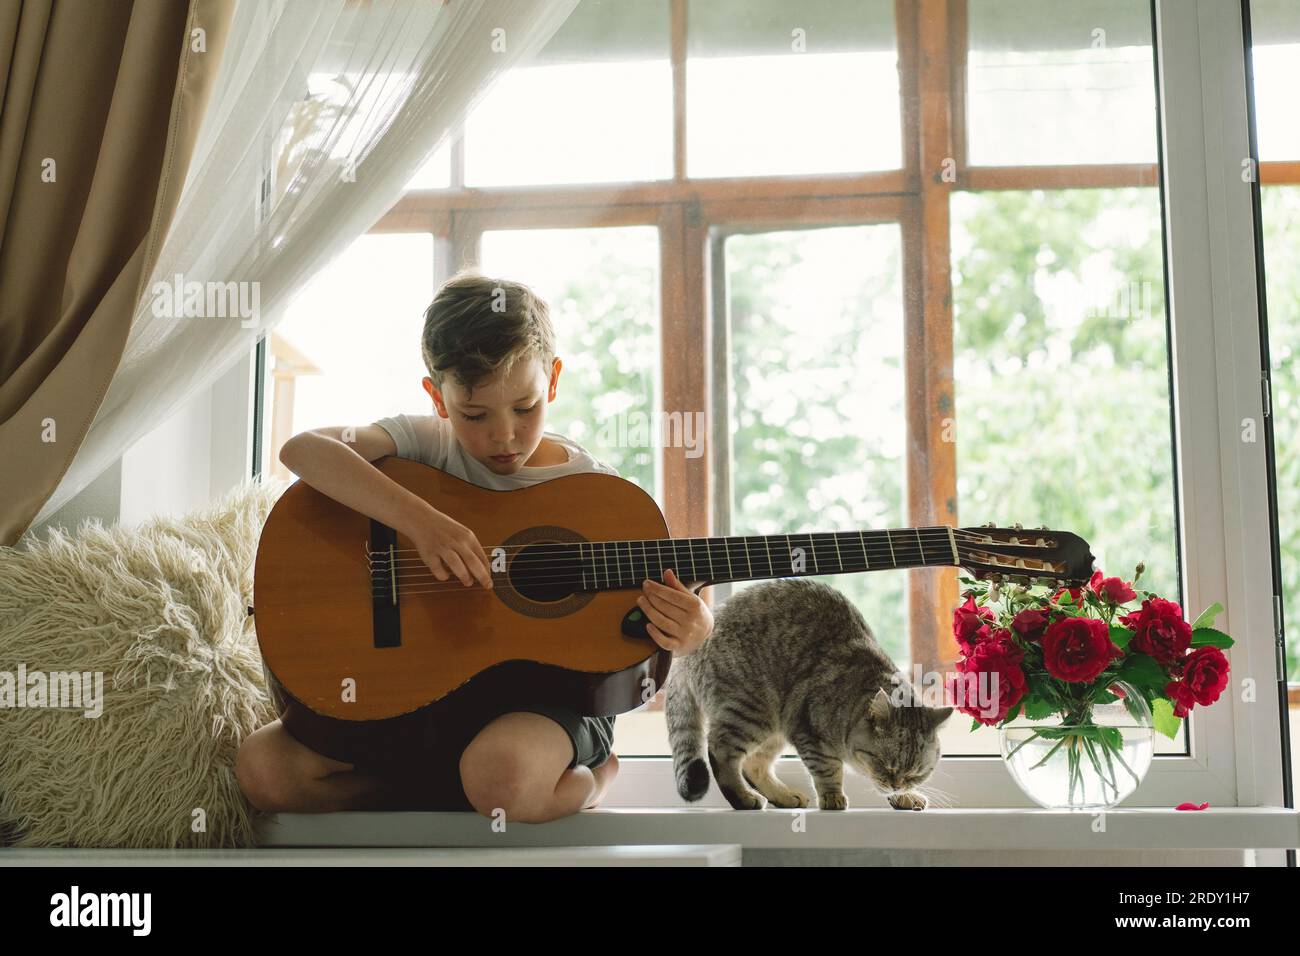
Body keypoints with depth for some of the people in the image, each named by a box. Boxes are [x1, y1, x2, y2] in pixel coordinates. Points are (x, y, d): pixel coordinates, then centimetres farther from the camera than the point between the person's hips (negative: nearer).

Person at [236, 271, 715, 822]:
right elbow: (302, 449, -20)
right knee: (262, 768, -14)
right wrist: (419, 519, -34)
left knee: (502, 771, -38)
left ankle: (588, 777, -1)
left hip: (550, 691, -3)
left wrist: (692, 630, -28)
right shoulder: (430, 444, -3)